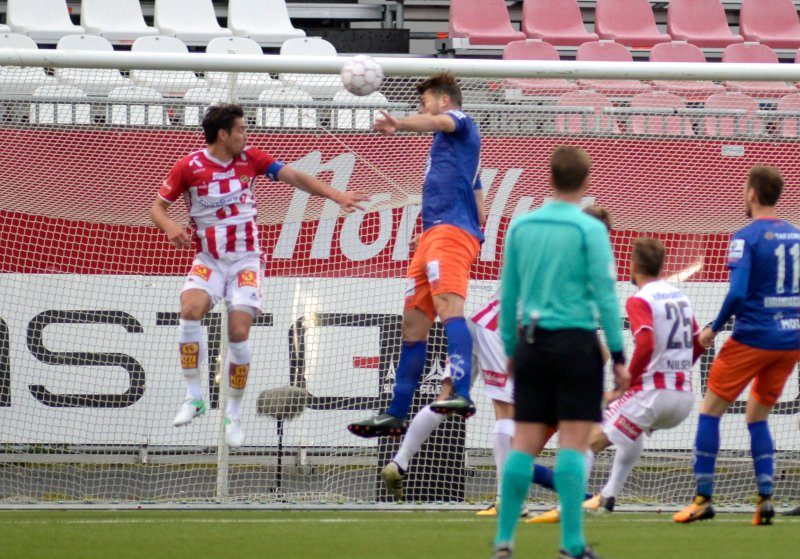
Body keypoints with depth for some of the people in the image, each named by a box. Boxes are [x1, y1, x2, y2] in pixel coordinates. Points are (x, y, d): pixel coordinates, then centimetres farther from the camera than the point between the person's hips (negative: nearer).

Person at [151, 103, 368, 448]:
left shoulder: (250, 159, 1)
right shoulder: (189, 167, -4)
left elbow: (294, 177, 3)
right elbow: (158, 206, 2)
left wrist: (337, 196, -6)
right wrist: (170, 227, -20)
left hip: (245, 260, 1)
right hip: (208, 260, -1)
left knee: (239, 332, -12)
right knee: (190, 309, -28)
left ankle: (234, 414, 4)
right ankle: (193, 397, -17)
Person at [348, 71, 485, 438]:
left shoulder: (460, 120, 5)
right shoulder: (449, 140, 32)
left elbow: (439, 121, -23)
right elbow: (477, 205, 33)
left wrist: (401, 124, -41)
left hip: (451, 230, -10)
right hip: (432, 234, 10)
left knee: (449, 305, -27)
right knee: (413, 324, 10)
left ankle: (461, 394, -42)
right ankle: (396, 414, 14)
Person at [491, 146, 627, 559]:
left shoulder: (520, 226, 7)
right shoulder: (589, 230, -6)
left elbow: (507, 292, 11)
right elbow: (605, 294, -7)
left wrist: (510, 347, 19)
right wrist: (618, 355, -3)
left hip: (531, 342, 4)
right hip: (576, 342, -4)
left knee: (524, 444, 7)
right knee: (573, 444, -3)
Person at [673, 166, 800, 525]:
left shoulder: (746, 237, -10)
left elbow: (738, 293, -20)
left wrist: (714, 328, -7)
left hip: (752, 338, -6)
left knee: (710, 411, 7)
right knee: (757, 417, 19)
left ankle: (703, 499, 5)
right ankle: (765, 499, 5)